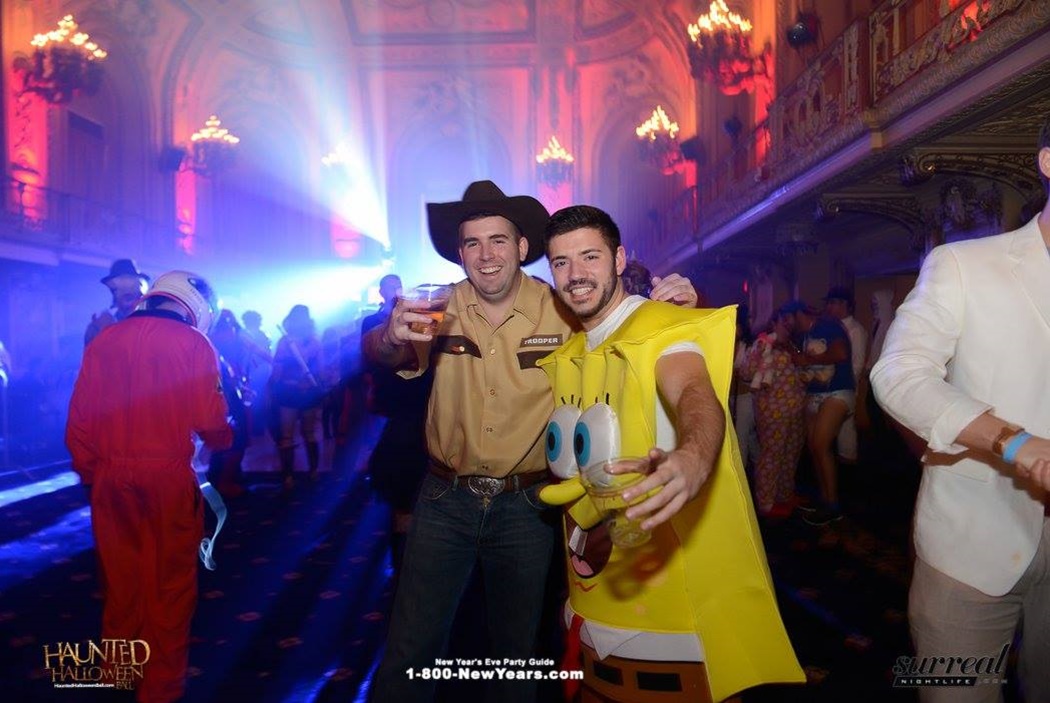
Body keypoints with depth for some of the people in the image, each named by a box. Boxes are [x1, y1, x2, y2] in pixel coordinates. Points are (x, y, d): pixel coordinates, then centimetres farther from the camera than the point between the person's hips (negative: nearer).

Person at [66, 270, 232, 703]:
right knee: (169, 583, 9)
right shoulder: (193, 343, -7)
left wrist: (88, 471, 15)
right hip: (167, 476, -4)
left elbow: (79, 418, 4)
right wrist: (224, 438, 10)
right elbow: (210, 421, -12)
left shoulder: (104, 339, 4)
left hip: (110, 477, 4)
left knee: (120, 577, 17)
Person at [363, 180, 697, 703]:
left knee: (516, 649, 18)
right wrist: (392, 335, -41)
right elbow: (378, 354, -16)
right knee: (410, 649, 7)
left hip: (525, 504, 0)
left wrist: (679, 303, -26)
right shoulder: (441, 310, -5)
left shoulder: (562, 312, -9)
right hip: (445, 498, 1)